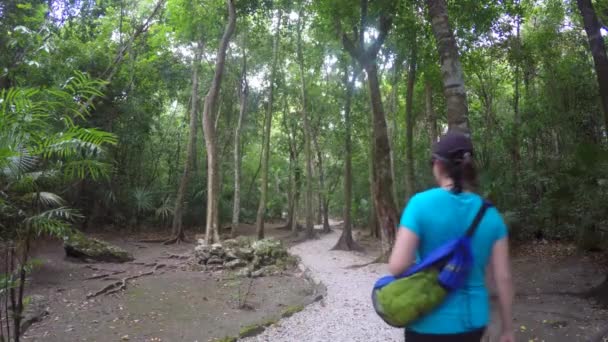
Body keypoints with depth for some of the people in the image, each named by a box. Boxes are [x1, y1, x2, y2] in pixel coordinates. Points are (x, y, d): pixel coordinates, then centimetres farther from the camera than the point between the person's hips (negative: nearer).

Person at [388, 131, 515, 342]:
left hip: (431, 323, -4)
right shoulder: (490, 213, -4)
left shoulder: (422, 203, -17)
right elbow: (503, 277, -1)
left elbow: (397, 267, -21)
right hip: (473, 320, 4)